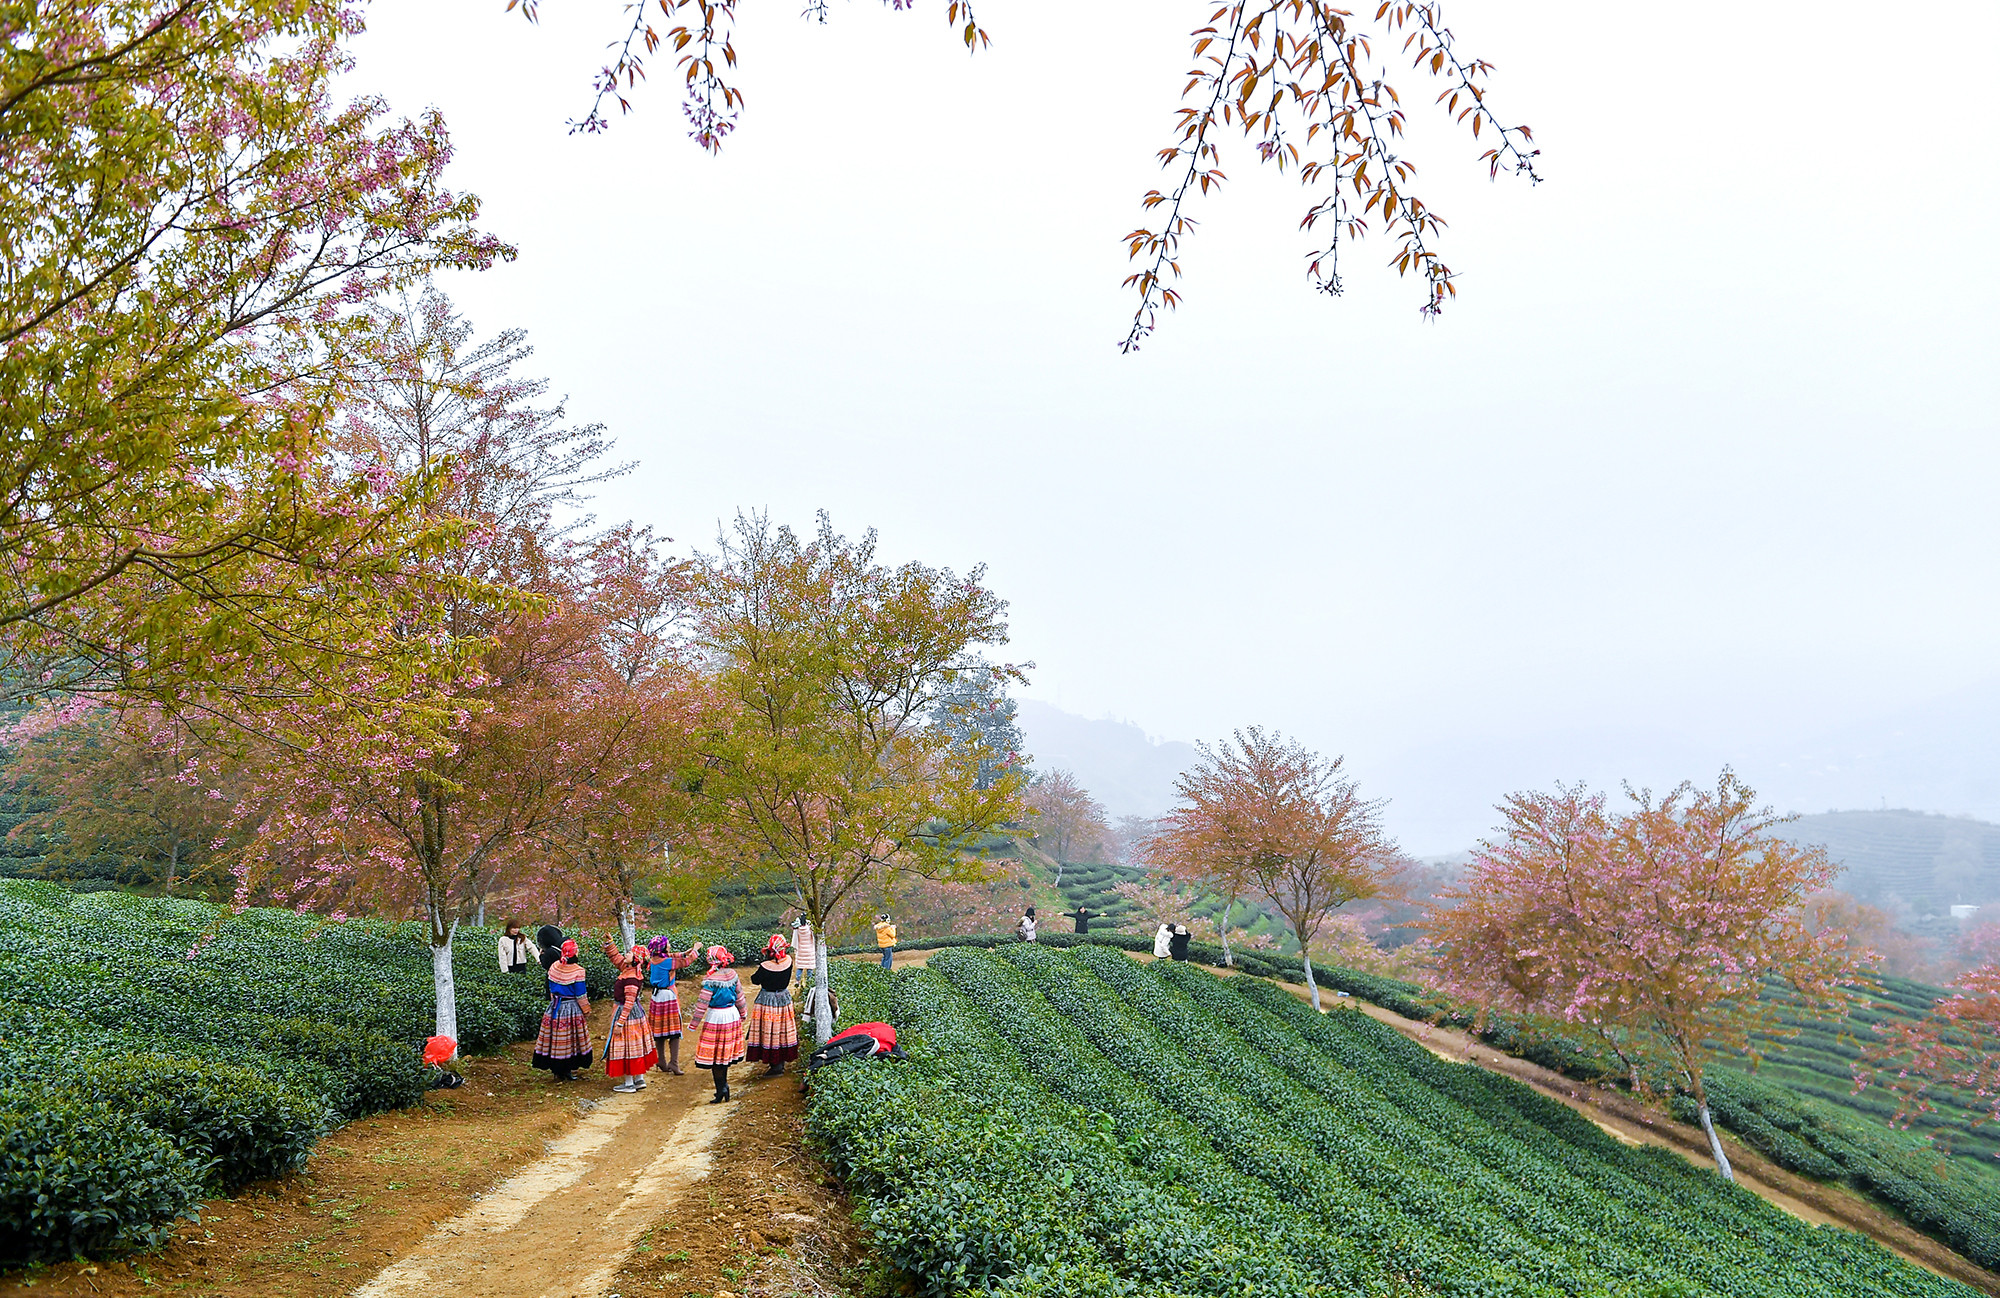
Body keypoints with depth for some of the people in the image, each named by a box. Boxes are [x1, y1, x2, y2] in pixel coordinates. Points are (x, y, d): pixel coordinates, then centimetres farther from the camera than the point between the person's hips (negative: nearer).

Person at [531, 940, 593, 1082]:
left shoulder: (553, 967, -2)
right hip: (572, 1009, -5)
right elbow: (581, 995, -12)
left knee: (555, 1039, 11)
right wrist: (587, 1012, 1)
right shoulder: (577, 971, -17)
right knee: (569, 1040, 6)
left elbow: (551, 989, 10)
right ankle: (566, 1071, 11)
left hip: (555, 1007, 5)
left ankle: (557, 1070, 18)